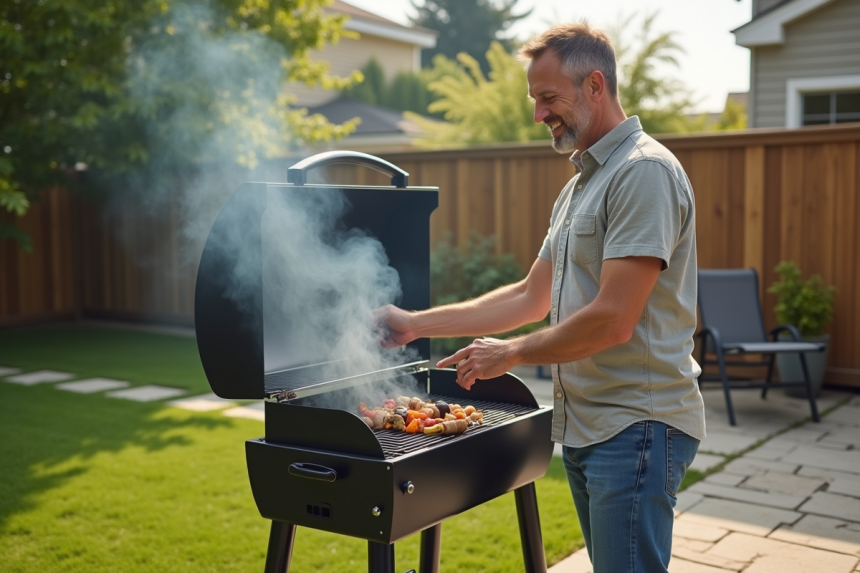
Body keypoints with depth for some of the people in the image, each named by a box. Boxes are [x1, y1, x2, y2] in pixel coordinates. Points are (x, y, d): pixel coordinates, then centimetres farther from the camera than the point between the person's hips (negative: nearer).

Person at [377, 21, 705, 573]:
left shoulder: (644, 171, -14)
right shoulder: (580, 184, 17)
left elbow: (612, 320, -21)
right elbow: (531, 298, 20)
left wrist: (510, 353, -8)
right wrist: (416, 324, 15)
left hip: (636, 425, -9)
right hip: (584, 425, 9)